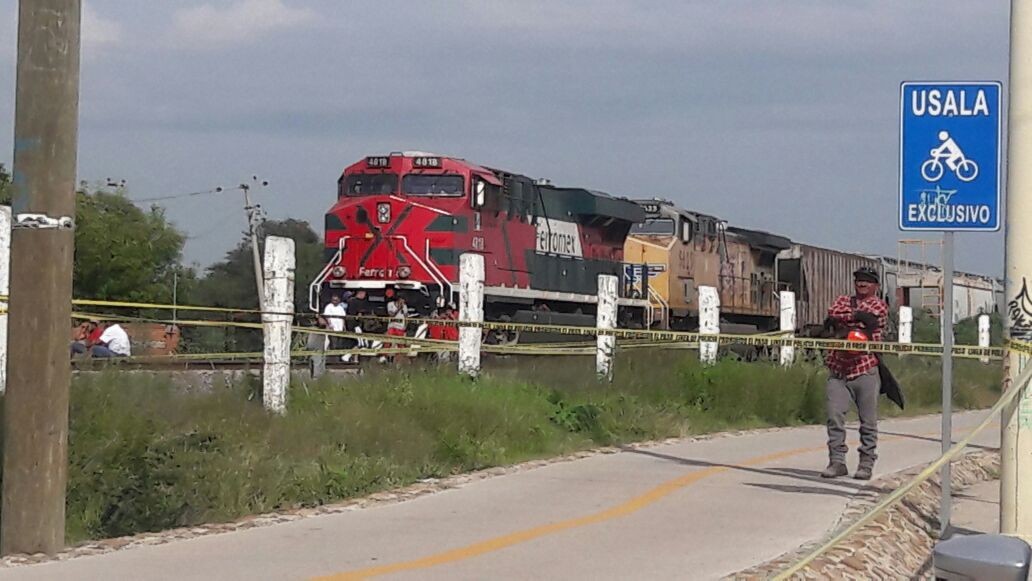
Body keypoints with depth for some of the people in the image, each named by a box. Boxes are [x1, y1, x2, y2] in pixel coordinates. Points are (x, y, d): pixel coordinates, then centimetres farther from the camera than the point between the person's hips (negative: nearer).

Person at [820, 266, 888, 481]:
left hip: (865, 371, -3)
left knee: (868, 421, 1)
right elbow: (833, 313, -3)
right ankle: (837, 461, -4)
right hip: (838, 371, 3)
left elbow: (872, 319, -12)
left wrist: (842, 319, -8)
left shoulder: (879, 306, 7)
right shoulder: (843, 301, 18)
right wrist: (856, 316, -12)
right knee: (835, 416, -8)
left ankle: (866, 464, 8)